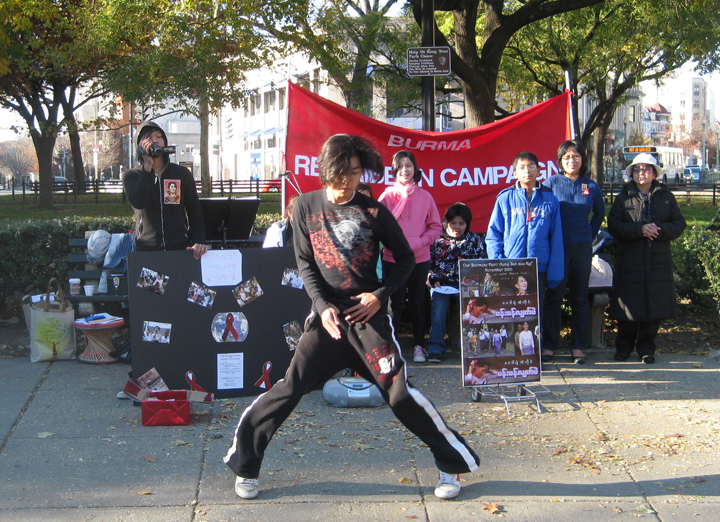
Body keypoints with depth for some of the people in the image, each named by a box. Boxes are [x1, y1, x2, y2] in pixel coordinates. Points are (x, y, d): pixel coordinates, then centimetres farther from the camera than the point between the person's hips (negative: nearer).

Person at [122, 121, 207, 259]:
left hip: (181, 247, 1)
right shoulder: (131, 176, 7)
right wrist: (147, 167, -15)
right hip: (146, 249, -1)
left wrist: (199, 242, -6)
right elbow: (137, 203, -14)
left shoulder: (182, 174, 10)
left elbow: (195, 212, 10)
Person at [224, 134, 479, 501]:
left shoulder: (374, 211, 1)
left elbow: (406, 258, 8)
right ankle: (244, 464, 10)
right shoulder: (307, 206, 4)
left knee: (399, 393, -7)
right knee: (291, 388, -5)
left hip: (369, 314, -1)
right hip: (327, 315, 1)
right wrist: (322, 306, -11)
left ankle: (453, 464, 8)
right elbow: (305, 263, 3)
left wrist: (380, 294, -5)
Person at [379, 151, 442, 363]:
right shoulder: (388, 195, 1)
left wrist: (420, 242, -10)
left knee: (417, 302, 10)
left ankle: (418, 346, 18)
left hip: (419, 259, 2)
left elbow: (436, 227, 5)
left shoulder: (425, 197, 4)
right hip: (393, 258, -1)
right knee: (395, 303, 0)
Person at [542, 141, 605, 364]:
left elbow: (599, 214, 21)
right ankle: (549, 346, 7)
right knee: (553, 297, 0)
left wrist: (591, 234, 11)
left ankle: (578, 347, 13)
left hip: (582, 249, 2)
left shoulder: (591, 186, 7)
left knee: (580, 298, 6)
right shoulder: (551, 183, 1)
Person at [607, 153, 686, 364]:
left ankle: (646, 348, 12)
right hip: (629, 261, -1)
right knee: (629, 305, 0)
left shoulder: (666, 197, 11)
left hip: (659, 262, 1)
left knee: (654, 307, 1)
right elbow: (614, 226, -4)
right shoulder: (623, 198, 8)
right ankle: (623, 347, 14)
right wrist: (640, 229, -17)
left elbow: (679, 224, 4)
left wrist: (659, 230, -14)